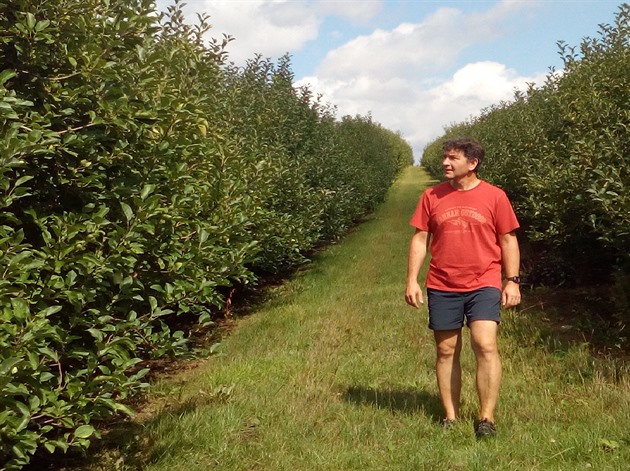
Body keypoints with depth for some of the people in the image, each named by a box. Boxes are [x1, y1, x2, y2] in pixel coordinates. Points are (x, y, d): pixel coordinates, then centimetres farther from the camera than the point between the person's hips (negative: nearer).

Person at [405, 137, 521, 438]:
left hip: (484, 285, -2)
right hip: (442, 287, 2)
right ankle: (450, 418, 18)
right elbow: (420, 239, 6)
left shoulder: (495, 196, 0)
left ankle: (486, 419, -2)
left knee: (486, 346, -14)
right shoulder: (432, 196, 4)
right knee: (446, 351, 7)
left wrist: (513, 281, -4)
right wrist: (412, 280, 0)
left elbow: (508, 240, 3)